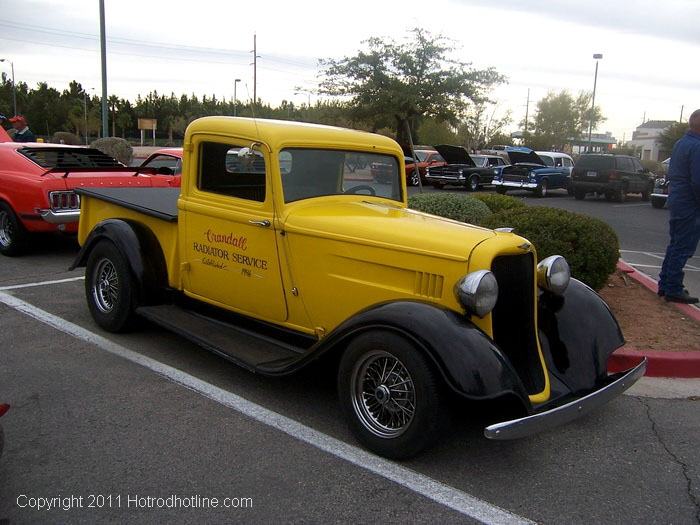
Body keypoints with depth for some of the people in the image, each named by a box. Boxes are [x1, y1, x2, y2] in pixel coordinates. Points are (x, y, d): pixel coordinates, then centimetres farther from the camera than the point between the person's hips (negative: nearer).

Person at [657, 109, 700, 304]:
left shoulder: (680, 144, 12)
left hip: (676, 201, 10)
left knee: (675, 246, 17)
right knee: (683, 249, -3)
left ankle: (665, 285, 24)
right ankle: (673, 290, 3)